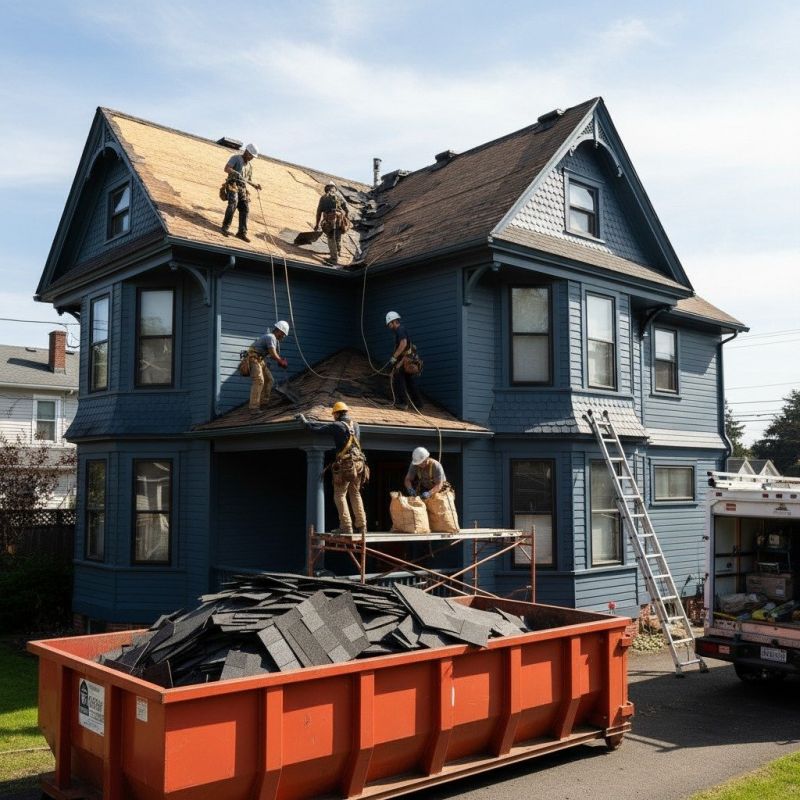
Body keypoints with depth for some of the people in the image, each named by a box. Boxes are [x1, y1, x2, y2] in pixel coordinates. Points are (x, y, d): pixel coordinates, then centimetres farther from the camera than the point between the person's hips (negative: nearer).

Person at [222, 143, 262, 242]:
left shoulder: (249, 166, 26)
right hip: (233, 185, -7)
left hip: (243, 188, 7)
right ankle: (226, 227, -24)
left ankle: (242, 232, -4)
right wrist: (236, 173, -26)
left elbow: (249, 180, 34)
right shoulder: (236, 158, 5)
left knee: (245, 209, -6)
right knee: (233, 203, -27)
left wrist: (255, 185, 14)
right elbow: (226, 168, -10)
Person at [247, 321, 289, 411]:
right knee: (259, 381, -20)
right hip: (254, 359, -11)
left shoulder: (276, 340, 16)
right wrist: (282, 362, -11)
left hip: (261, 361, 11)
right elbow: (273, 354, -25)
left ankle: (263, 403, 13)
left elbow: (277, 355, 20)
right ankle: (254, 407, -23)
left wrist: (282, 362, 0)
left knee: (269, 380, 10)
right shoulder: (271, 337, -17)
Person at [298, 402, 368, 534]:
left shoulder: (337, 426, -5)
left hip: (345, 464, -6)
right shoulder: (355, 424, 13)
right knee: (355, 494, 14)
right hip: (358, 463, 6)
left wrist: (305, 421, 13)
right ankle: (361, 526, 11)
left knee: (340, 495, 2)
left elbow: (317, 428, -3)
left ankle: (346, 526, -5)